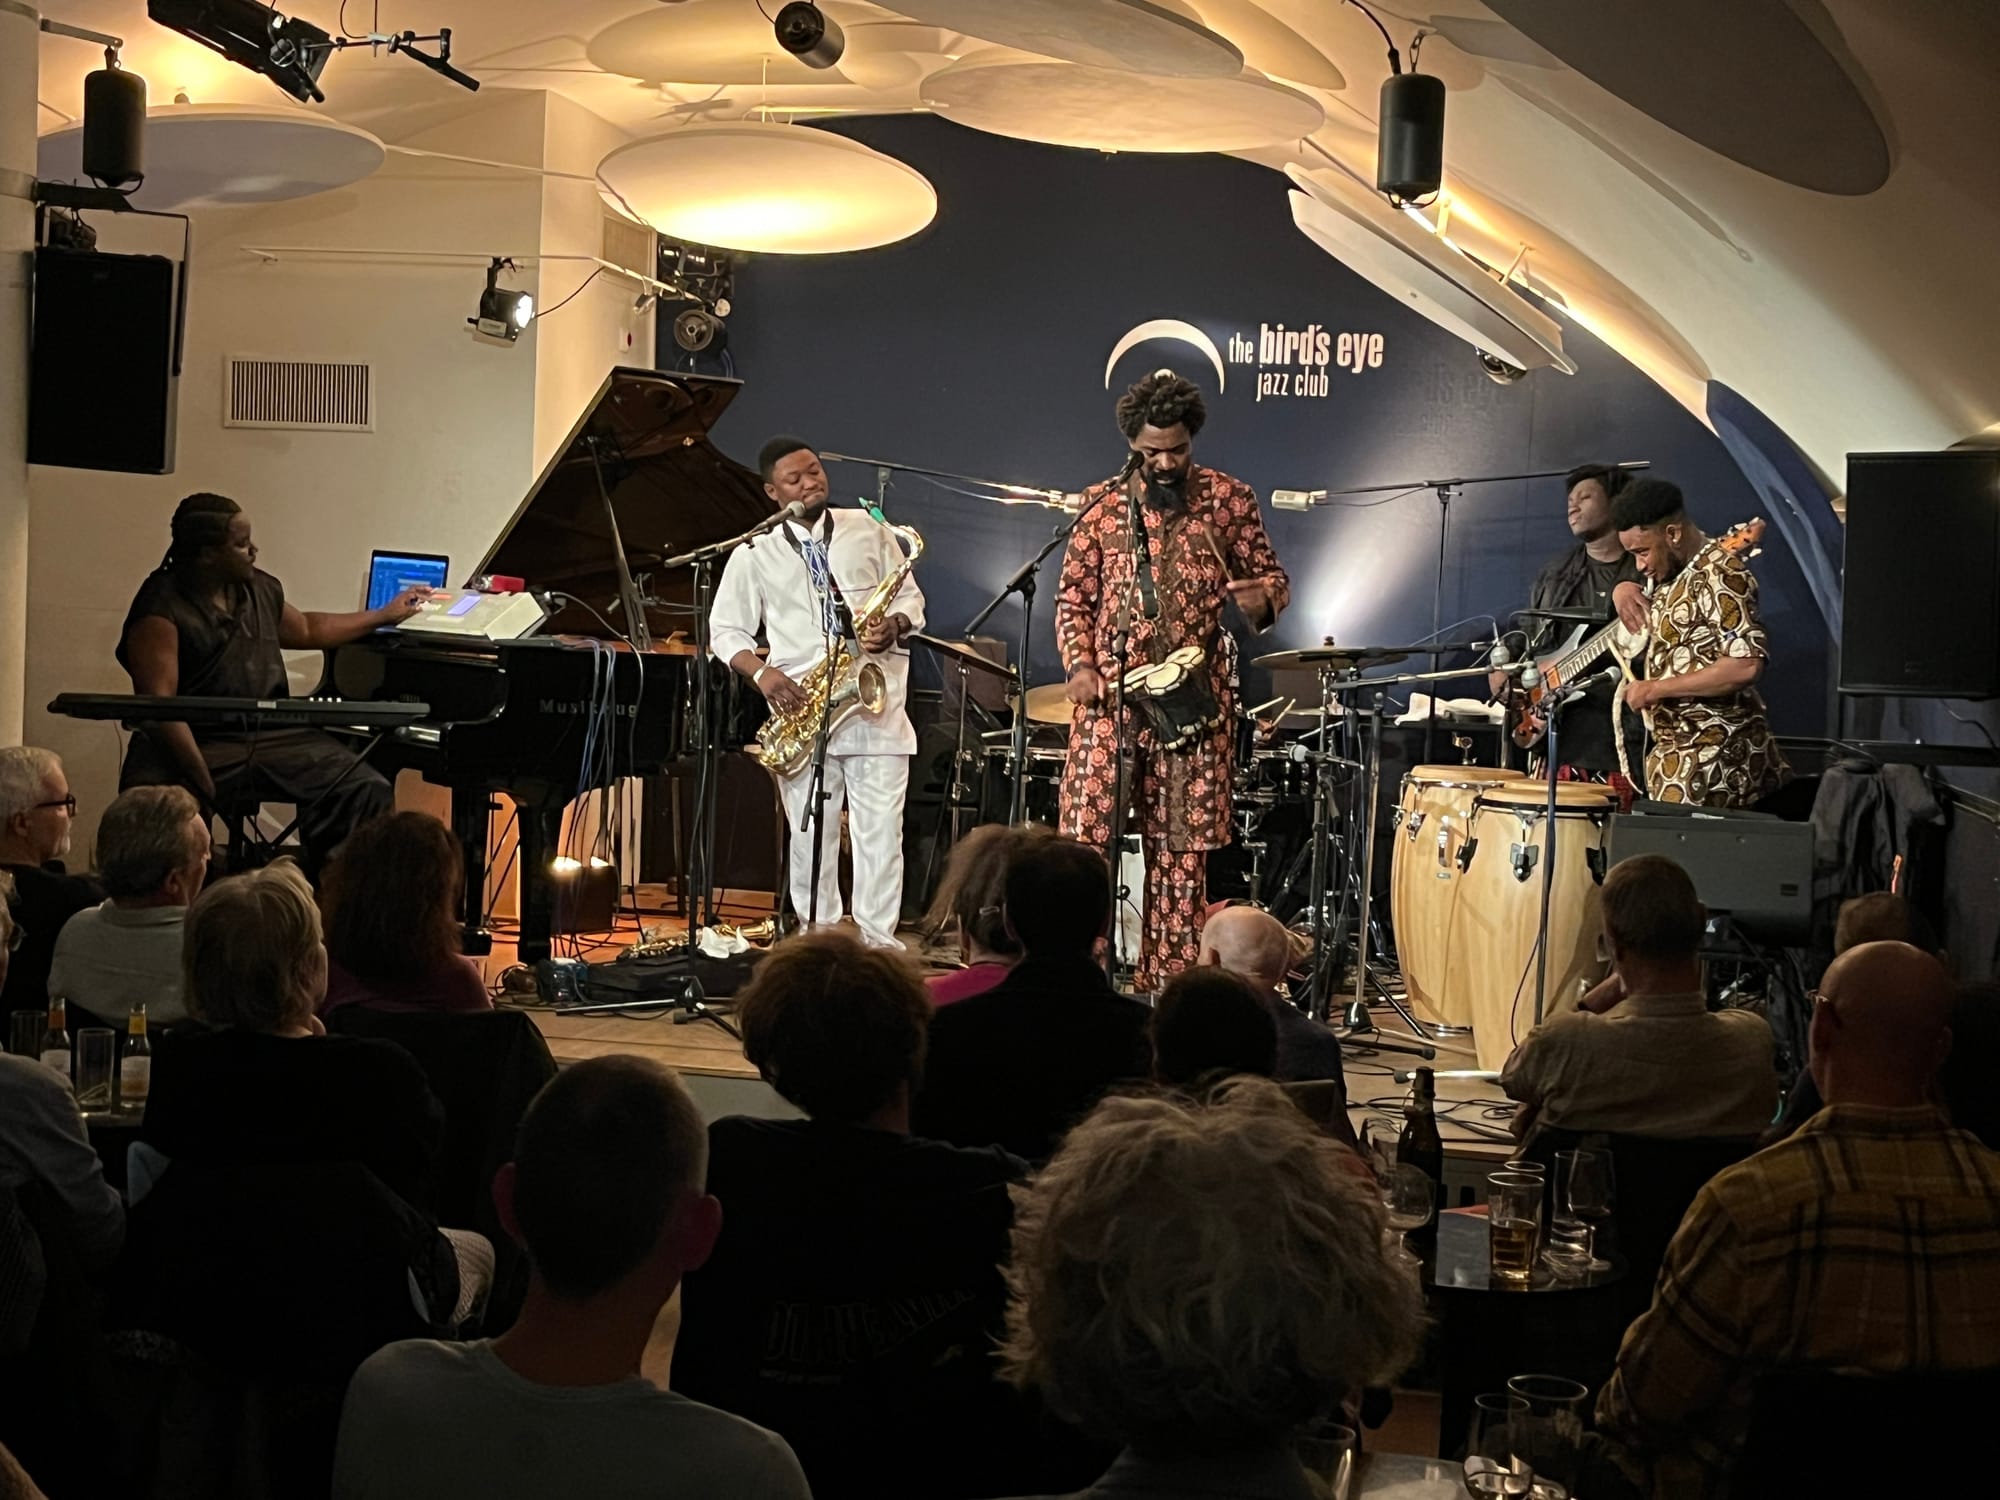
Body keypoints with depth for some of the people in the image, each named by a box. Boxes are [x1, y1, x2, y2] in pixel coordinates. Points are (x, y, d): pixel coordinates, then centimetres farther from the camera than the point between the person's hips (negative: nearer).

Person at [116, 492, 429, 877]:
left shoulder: (260, 589, 13)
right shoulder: (160, 611, -11)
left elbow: (305, 630, 34)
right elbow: (158, 706, -18)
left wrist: (385, 615, 39)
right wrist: (204, 786, -25)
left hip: (272, 737, 6)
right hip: (195, 744, -6)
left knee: (368, 792, -14)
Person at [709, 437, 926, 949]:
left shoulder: (869, 530, 10)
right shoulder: (755, 555, 6)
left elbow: (910, 598, 13)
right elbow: (725, 629, 7)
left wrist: (893, 626, -9)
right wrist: (761, 672, -10)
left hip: (875, 703, 0)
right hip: (802, 711, 0)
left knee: (881, 832, -3)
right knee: (810, 836, 3)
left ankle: (877, 944, 3)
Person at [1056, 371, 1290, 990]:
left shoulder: (1229, 500, 6)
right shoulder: (1102, 504, 7)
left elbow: (1272, 578, 12)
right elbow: (1073, 595, 12)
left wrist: (1264, 598, -12)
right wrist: (1078, 663, -4)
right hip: (1110, 693, 0)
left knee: (1182, 846, 3)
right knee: (1085, 831, -6)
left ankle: (1167, 980, 11)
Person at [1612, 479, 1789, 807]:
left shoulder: (1720, 573, -14)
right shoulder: (1668, 574, 14)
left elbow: (1747, 664, -25)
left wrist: (1657, 688, -19)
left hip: (1713, 761, -9)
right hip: (1673, 752, 9)